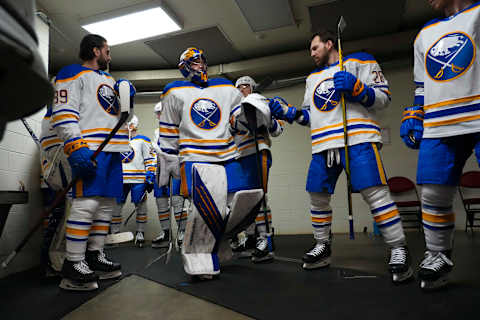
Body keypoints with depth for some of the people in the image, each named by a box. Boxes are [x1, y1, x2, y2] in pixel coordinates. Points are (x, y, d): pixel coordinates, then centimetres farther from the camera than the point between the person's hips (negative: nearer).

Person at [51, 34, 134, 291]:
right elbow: (64, 112, -10)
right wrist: (76, 147, -22)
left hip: (113, 150, 9)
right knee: (87, 202, -14)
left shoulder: (109, 80, 28)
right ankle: (73, 265, -6)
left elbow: (120, 114, 33)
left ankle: (94, 255, 18)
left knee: (106, 203, 9)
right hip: (90, 149, -9)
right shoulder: (73, 74, 2)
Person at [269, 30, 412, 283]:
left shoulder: (359, 62, 7)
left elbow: (383, 97, -1)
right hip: (323, 144, 6)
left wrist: (356, 88, -16)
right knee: (317, 196, 6)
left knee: (375, 193, -13)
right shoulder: (312, 78, 25)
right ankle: (322, 247, 22)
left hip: (358, 139, -6)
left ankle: (398, 250, 2)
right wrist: (287, 112, 11)